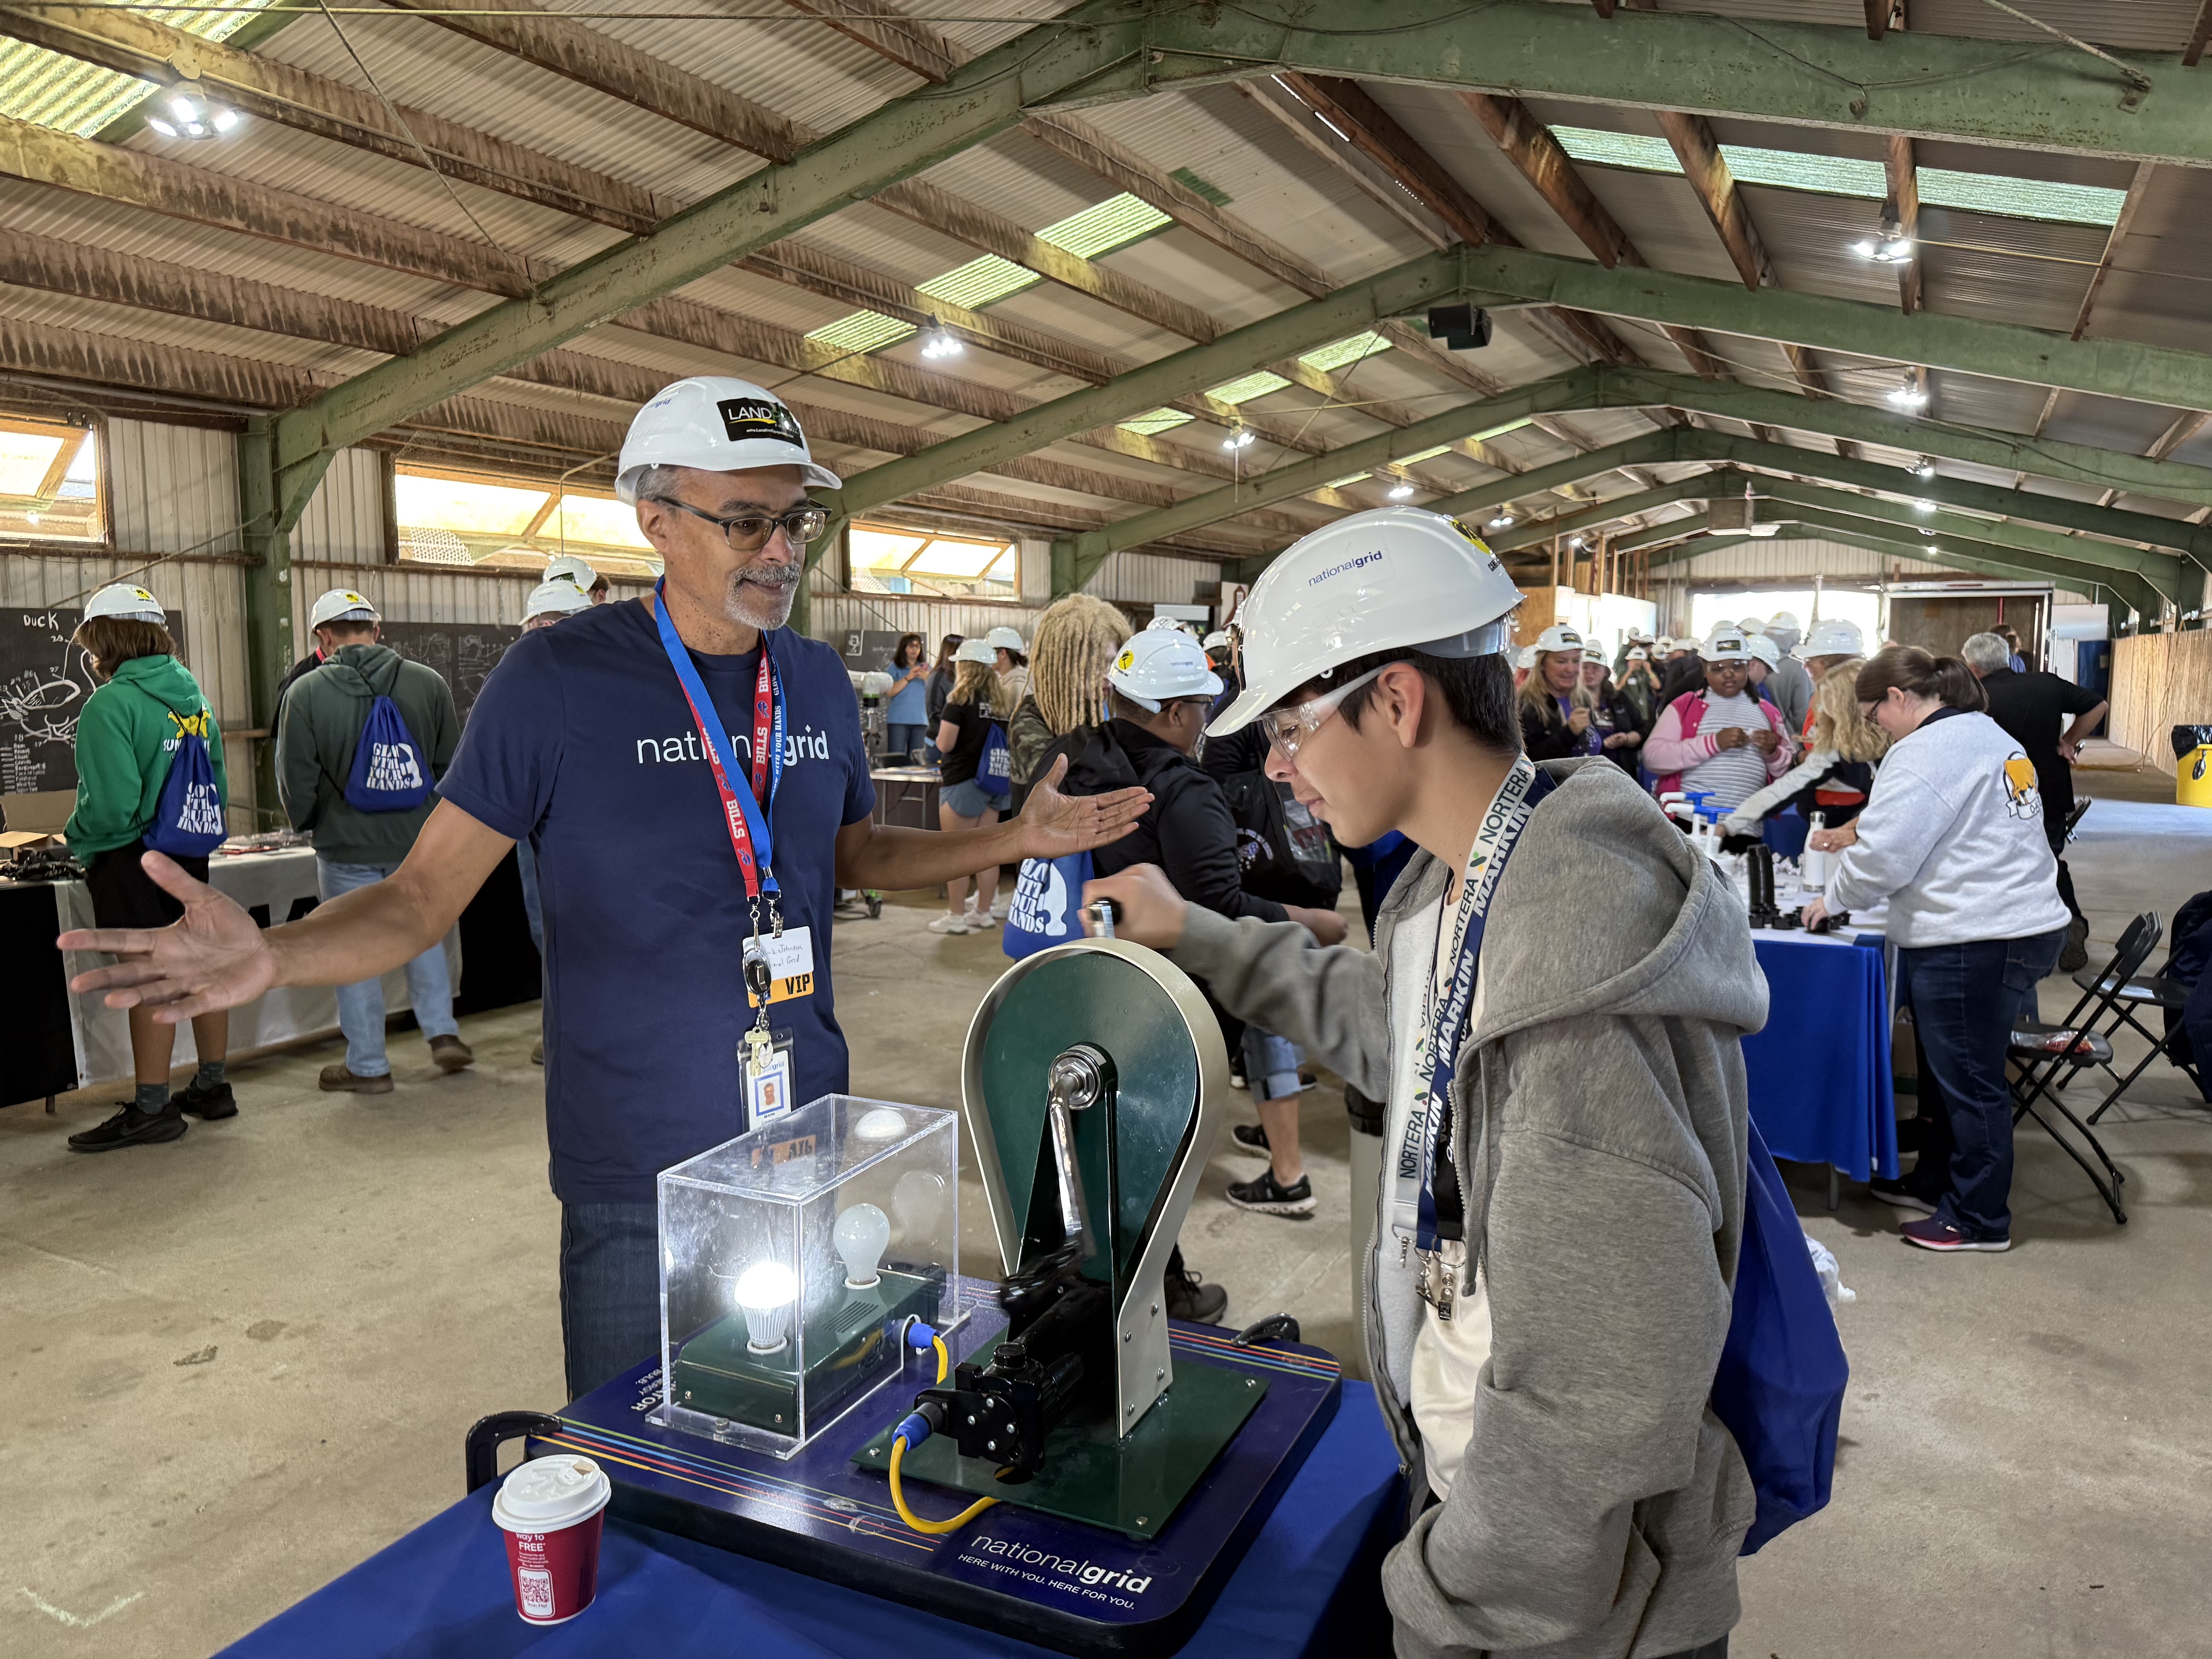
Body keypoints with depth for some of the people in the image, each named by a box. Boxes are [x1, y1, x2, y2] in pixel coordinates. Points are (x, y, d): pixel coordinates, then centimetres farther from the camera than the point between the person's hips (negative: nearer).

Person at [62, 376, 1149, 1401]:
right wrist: (273, 957, -29)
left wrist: (1013, 839, 10)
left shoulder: (817, 681, 4)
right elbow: (425, 894, -10)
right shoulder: (559, 678, -12)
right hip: (640, 1179, -4)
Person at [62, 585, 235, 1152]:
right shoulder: (194, 695, 7)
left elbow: (112, 805, -21)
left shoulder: (111, 705, -16)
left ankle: (152, 1108, 6)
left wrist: (77, 839, -4)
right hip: (192, 852, 7)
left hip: (133, 863, -7)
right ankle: (213, 1085, 24)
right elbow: (219, 782, 11)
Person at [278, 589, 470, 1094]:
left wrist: (307, 824, 16)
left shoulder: (307, 693, -9)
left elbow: (295, 779, -4)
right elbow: (452, 763, 5)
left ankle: (367, 1065, 16)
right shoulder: (428, 682, -3)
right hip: (419, 840, 2)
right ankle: (443, 1031, 17)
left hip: (347, 847, -2)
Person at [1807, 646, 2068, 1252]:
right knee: (1946, 1070, 21)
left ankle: (1980, 1220, 14)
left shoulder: (1923, 753, -16)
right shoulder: (1991, 736, 16)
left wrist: (1832, 901, -2)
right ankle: (1936, 1183, 34)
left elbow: (1882, 855, -19)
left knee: (1969, 1081, 2)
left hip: (1975, 944, -10)